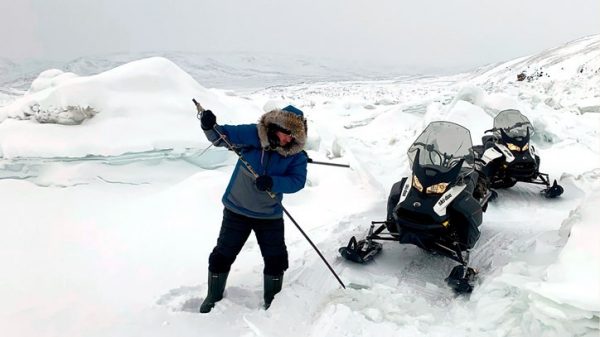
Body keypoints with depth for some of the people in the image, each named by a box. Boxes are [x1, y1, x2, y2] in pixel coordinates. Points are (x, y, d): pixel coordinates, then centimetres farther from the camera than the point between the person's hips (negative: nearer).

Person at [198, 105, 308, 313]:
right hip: (236, 210, -1)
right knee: (223, 255, 9)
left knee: (276, 260, 6)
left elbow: (298, 181, -23)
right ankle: (213, 298, 32)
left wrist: (272, 182, -39)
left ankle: (272, 301, 31)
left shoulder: (297, 155, -13)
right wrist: (209, 127, -33)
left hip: (270, 215, 1)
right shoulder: (251, 135, -16)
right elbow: (222, 137, -12)